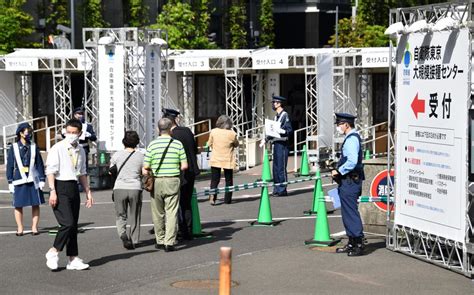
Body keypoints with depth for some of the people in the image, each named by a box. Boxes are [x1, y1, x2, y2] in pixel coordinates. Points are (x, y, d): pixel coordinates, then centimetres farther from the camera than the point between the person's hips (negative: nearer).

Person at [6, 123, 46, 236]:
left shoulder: (34, 147, 5)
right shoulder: (14, 148, 1)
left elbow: (39, 164, 7)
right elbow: (9, 166, 4)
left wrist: (42, 179, 2)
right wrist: (10, 182, 1)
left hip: (33, 180, 1)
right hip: (19, 181, -1)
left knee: (35, 204, 2)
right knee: (18, 205, 2)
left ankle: (34, 227, 12)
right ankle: (20, 228, 12)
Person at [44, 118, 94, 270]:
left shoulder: (80, 150, 13)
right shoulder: (57, 148, -7)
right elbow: (50, 171, -11)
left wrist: (88, 192, 19)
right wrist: (52, 191, -19)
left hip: (74, 188, 7)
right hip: (60, 187, -7)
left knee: (73, 225, 7)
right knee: (68, 223, -16)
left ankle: (73, 259, 12)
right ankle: (53, 252, 1)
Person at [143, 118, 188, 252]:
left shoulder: (152, 145, -2)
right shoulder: (177, 144, -2)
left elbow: (145, 169, -3)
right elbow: (184, 166, -2)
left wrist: (147, 171, 18)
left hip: (156, 181, 1)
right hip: (173, 181, -1)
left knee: (158, 213, 13)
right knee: (171, 212, 0)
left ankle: (160, 241, 20)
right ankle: (169, 242, -5)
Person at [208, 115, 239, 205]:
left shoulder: (213, 132, -7)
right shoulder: (232, 134, -14)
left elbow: (210, 144, 7)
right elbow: (236, 144, 2)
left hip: (215, 159, 1)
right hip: (228, 160, -1)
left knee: (214, 179, 5)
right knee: (228, 180, 13)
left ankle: (212, 196, -17)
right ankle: (227, 199, 17)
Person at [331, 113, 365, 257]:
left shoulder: (352, 139, -17)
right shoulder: (350, 138, 15)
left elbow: (352, 161, -26)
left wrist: (339, 171, -16)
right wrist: (338, 170, 13)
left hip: (350, 181, -11)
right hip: (347, 181, 11)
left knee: (351, 213, -6)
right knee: (347, 212, 16)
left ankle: (359, 244, -1)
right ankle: (352, 243, 23)